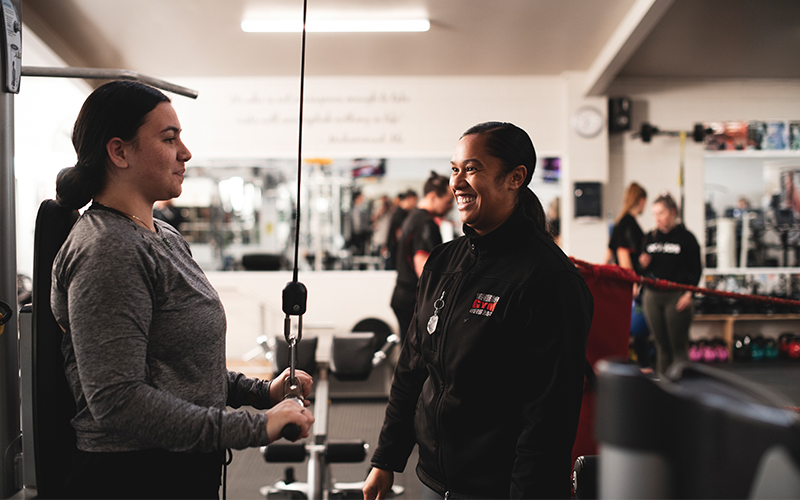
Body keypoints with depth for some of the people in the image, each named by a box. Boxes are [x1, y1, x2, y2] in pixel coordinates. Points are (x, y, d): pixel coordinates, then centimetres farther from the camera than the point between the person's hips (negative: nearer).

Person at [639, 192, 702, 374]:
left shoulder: (686, 237, -2)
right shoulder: (650, 237, 12)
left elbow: (696, 269, -3)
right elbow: (643, 270, 18)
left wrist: (689, 293, -13)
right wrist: (643, 264, -5)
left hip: (676, 296, -4)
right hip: (652, 296, 4)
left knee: (678, 345, -4)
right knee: (661, 344, 9)